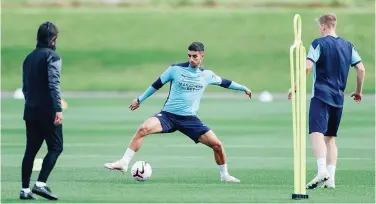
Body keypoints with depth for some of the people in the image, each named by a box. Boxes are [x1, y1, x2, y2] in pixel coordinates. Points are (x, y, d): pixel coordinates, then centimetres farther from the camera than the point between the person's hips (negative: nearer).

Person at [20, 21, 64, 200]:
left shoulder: (29, 58, 13)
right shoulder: (52, 56, -9)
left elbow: (25, 86, 16)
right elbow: (53, 83, -19)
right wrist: (58, 109, -23)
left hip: (31, 111, 7)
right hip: (48, 111, -7)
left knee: (31, 150, 10)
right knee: (55, 147, 0)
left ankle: (25, 189, 6)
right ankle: (40, 184, -13)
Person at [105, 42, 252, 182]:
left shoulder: (206, 75, 5)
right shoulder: (176, 69, -2)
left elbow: (224, 82, 24)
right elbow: (157, 84, 8)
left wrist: (243, 88, 31)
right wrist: (140, 100, 15)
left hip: (190, 118, 2)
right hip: (168, 114, -2)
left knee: (217, 144, -9)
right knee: (143, 129, -29)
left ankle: (224, 175, 16)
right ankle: (123, 163, -26)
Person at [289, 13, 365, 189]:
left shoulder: (319, 43, -5)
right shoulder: (348, 46, 12)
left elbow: (307, 67, -15)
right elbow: (361, 69, 9)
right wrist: (358, 91, 21)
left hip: (321, 95, -6)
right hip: (338, 98, 6)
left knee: (317, 133, -17)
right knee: (330, 138, 13)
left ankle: (322, 170, -37)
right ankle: (330, 179, 8)